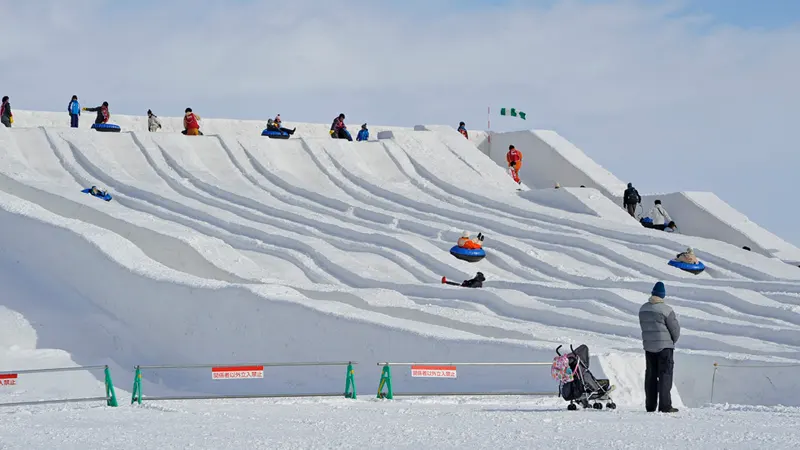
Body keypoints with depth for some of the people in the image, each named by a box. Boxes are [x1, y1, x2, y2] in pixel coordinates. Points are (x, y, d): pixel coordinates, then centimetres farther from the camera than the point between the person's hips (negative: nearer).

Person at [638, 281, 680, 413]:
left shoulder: (643, 309, 5)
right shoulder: (665, 309, -13)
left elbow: (643, 327, 11)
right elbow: (675, 328, -8)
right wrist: (673, 341, 11)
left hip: (648, 346, 6)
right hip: (664, 347, -6)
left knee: (651, 375, 10)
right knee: (665, 375, -2)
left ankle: (650, 405, 10)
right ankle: (665, 406, -7)